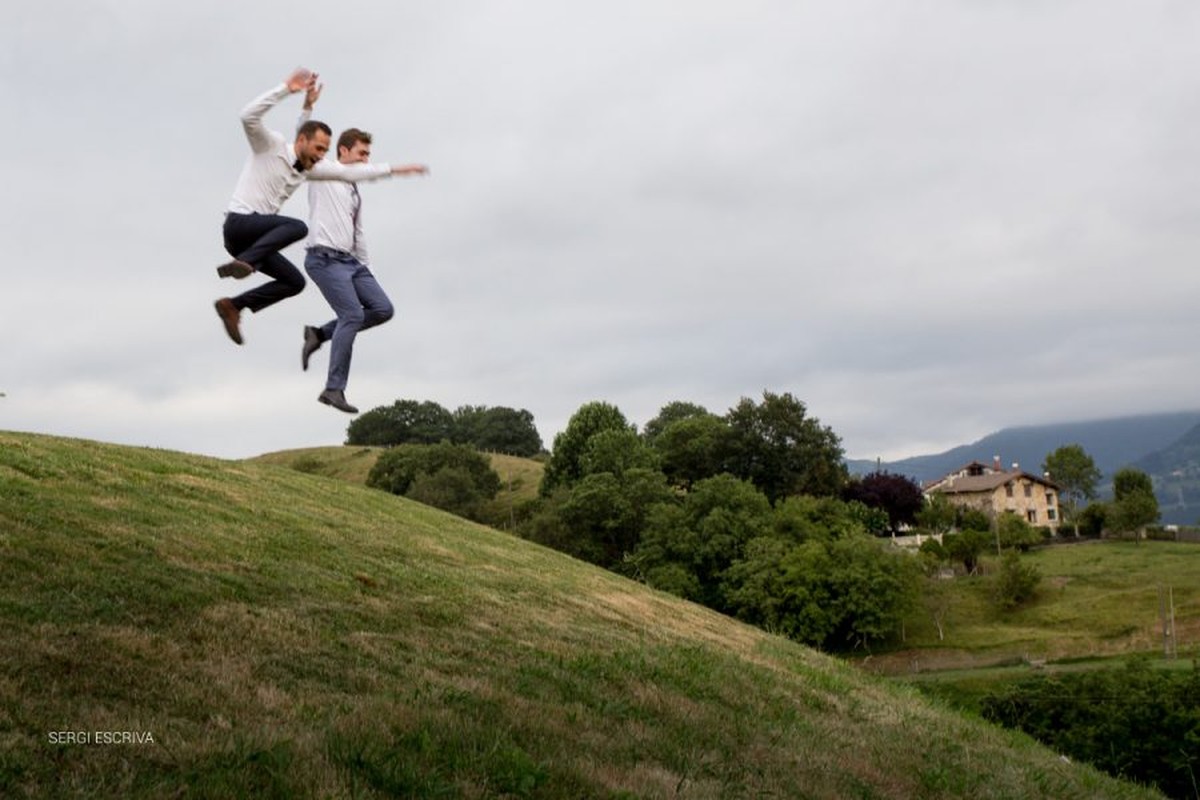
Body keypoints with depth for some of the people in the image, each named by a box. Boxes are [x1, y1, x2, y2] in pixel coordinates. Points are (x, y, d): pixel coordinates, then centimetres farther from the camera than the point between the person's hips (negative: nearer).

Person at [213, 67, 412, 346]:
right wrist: (286, 88, -29)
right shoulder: (271, 145, -6)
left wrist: (390, 169, 19)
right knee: (297, 227, -28)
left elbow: (348, 172, 20)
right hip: (240, 222, -9)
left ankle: (233, 306, 5)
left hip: (255, 237, 9)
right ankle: (242, 263, -36)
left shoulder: (309, 166, 14)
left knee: (295, 282, 5)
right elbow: (248, 116, -24)